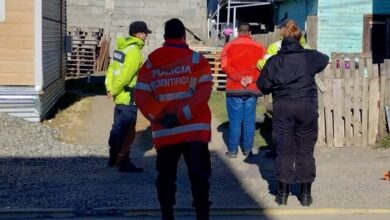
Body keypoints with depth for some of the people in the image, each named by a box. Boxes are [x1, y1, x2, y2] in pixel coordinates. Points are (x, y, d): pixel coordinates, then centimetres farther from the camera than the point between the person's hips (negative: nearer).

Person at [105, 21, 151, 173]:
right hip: (128, 97, -9)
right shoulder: (135, 51, -17)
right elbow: (125, 76, -21)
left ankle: (114, 159, 29)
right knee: (128, 132, -1)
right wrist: (114, 91, -10)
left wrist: (110, 88, 4)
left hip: (120, 97, 9)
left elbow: (111, 69, 11)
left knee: (118, 128, 18)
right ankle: (124, 164, 4)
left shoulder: (121, 48, 12)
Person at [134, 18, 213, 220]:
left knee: (166, 176, 13)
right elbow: (203, 93, -12)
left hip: (164, 131, 2)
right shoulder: (197, 59, 0)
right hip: (194, 128, -2)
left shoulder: (150, 62, 7)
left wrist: (159, 116, -6)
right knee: (199, 175, 4)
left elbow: (141, 96, -2)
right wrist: (181, 114, -14)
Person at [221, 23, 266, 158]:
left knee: (235, 121, 2)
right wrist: (251, 78, -12)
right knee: (249, 120, 6)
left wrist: (239, 78, -12)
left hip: (234, 88, -1)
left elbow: (226, 66, -9)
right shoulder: (259, 47, 7)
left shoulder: (229, 46, 3)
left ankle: (232, 150, 5)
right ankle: (247, 150, 10)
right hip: (252, 88, 1)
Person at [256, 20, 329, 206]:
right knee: (305, 151, 8)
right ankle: (305, 193, 14)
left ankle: (283, 192, 14)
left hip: (282, 108, 0)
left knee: (284, 150, 9)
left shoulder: (274, 61, 1)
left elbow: (262, 85, 5)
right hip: (307, 107, 0)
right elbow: (325, 60, 22)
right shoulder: (310, 57, 1)